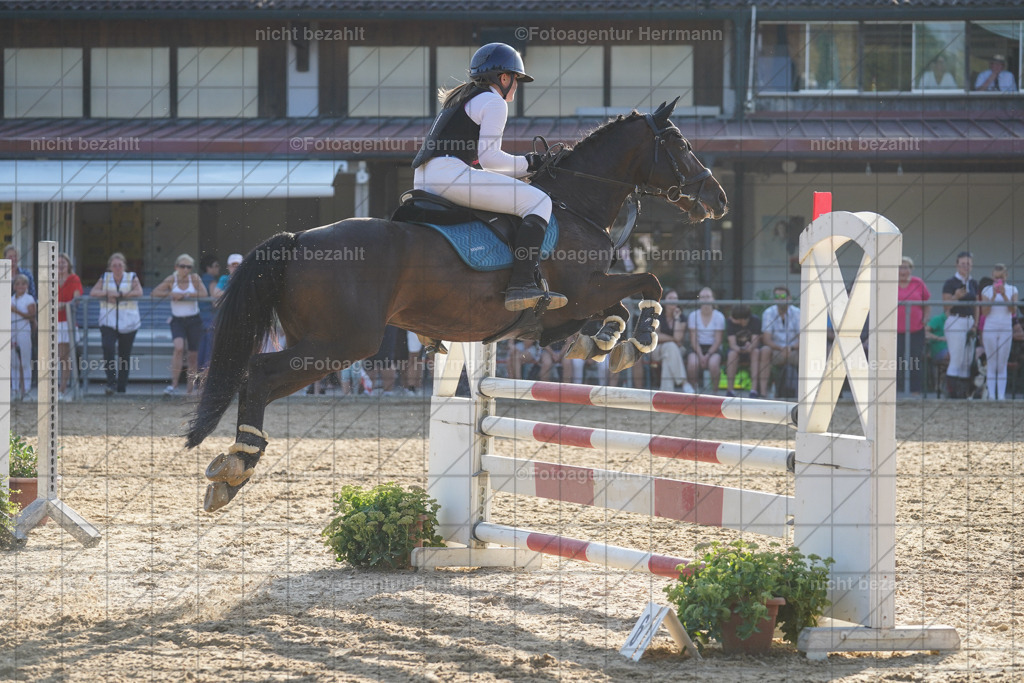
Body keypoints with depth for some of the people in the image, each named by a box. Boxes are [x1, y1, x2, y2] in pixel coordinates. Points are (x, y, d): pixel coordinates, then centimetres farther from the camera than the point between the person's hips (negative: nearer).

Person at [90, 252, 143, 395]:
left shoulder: (132, 278, 6)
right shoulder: (105, 278, 10)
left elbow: (138, 292, -11)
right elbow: (93, 292, -1)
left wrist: (119, 294, -17)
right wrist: (107, 293, -17)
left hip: (128, 323, 0)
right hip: (108, 322, 0)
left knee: (124, 354, 2)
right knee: (108, 348, -20)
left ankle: (122, 386, 12)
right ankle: (111, 382, -20)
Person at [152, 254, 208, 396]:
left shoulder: (194, 278, -2)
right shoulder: (171, 279, -1)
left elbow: (204, 293, -14)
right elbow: (155, 292, -4)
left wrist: (185, 295, -18)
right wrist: (170, 294, -19)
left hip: (194, 320, 1)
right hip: (177, 320, -1)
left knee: (193, 355, 4)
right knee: (179, 347, -24)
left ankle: (190, 390, 14)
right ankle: (173, 385, -25)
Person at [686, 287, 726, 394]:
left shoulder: (719, 316, -1)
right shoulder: (693, 316, 2)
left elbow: (718, 340, -4)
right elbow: (693, 339, -1)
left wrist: (707, 356, -17)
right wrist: (700, 356, -16)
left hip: (713, 348, -1)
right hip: (697, 348, 1)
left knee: (713, 363, -34)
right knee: (692, 363, -32)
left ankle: (714, 390, -11)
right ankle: (694, 388, -6)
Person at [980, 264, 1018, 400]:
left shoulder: (1012, 290, 6)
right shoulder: (987, 290, 4)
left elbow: (1013, 310, -5)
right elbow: (984, 311, -4)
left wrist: (1004, 295, -17)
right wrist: (994, 296, -15)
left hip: (1006, 330, 0)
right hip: (990, 329, 0)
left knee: (1002, 365, -1)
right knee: (991, 365, -2)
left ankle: (1001, 395, -3)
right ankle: (991, 395, -3)